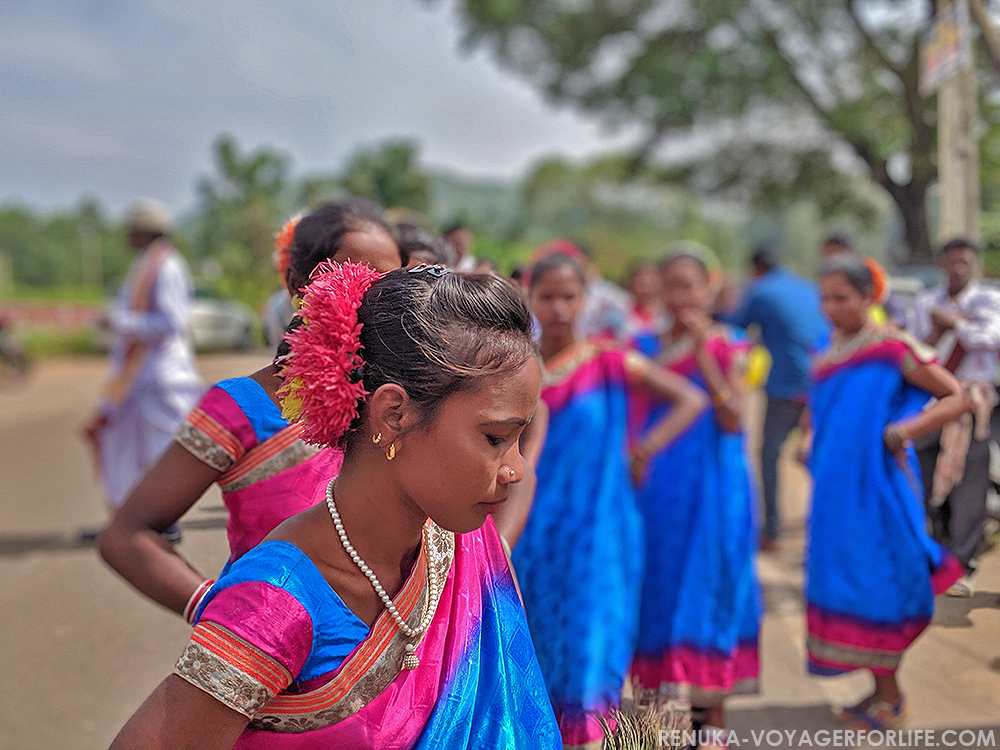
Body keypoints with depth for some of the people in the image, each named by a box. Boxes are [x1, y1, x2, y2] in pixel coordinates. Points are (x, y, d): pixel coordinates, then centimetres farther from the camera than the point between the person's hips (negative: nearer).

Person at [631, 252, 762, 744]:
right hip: (658, 487, 3)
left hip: (710, 488, -3)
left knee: (708, 587, 2)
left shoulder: (727, 347, -2)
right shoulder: (645, 347, 6)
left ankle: (712, 709, 15)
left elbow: (732, 420, -16)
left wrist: (702, 352, -19)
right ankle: (665, 697, 22)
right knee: (662, 589, 7)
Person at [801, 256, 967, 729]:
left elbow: (956, 398, -10)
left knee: (876, 587, 1)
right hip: (836, 488, 7)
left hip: (879, 488, -7)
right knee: (844, 582, 11)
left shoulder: (895, 349, -11)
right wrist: (809, 445, 7)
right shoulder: (827, 355, 9)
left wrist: (907, 428, -23)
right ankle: (881, 689, 27)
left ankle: (890, 696, 19)